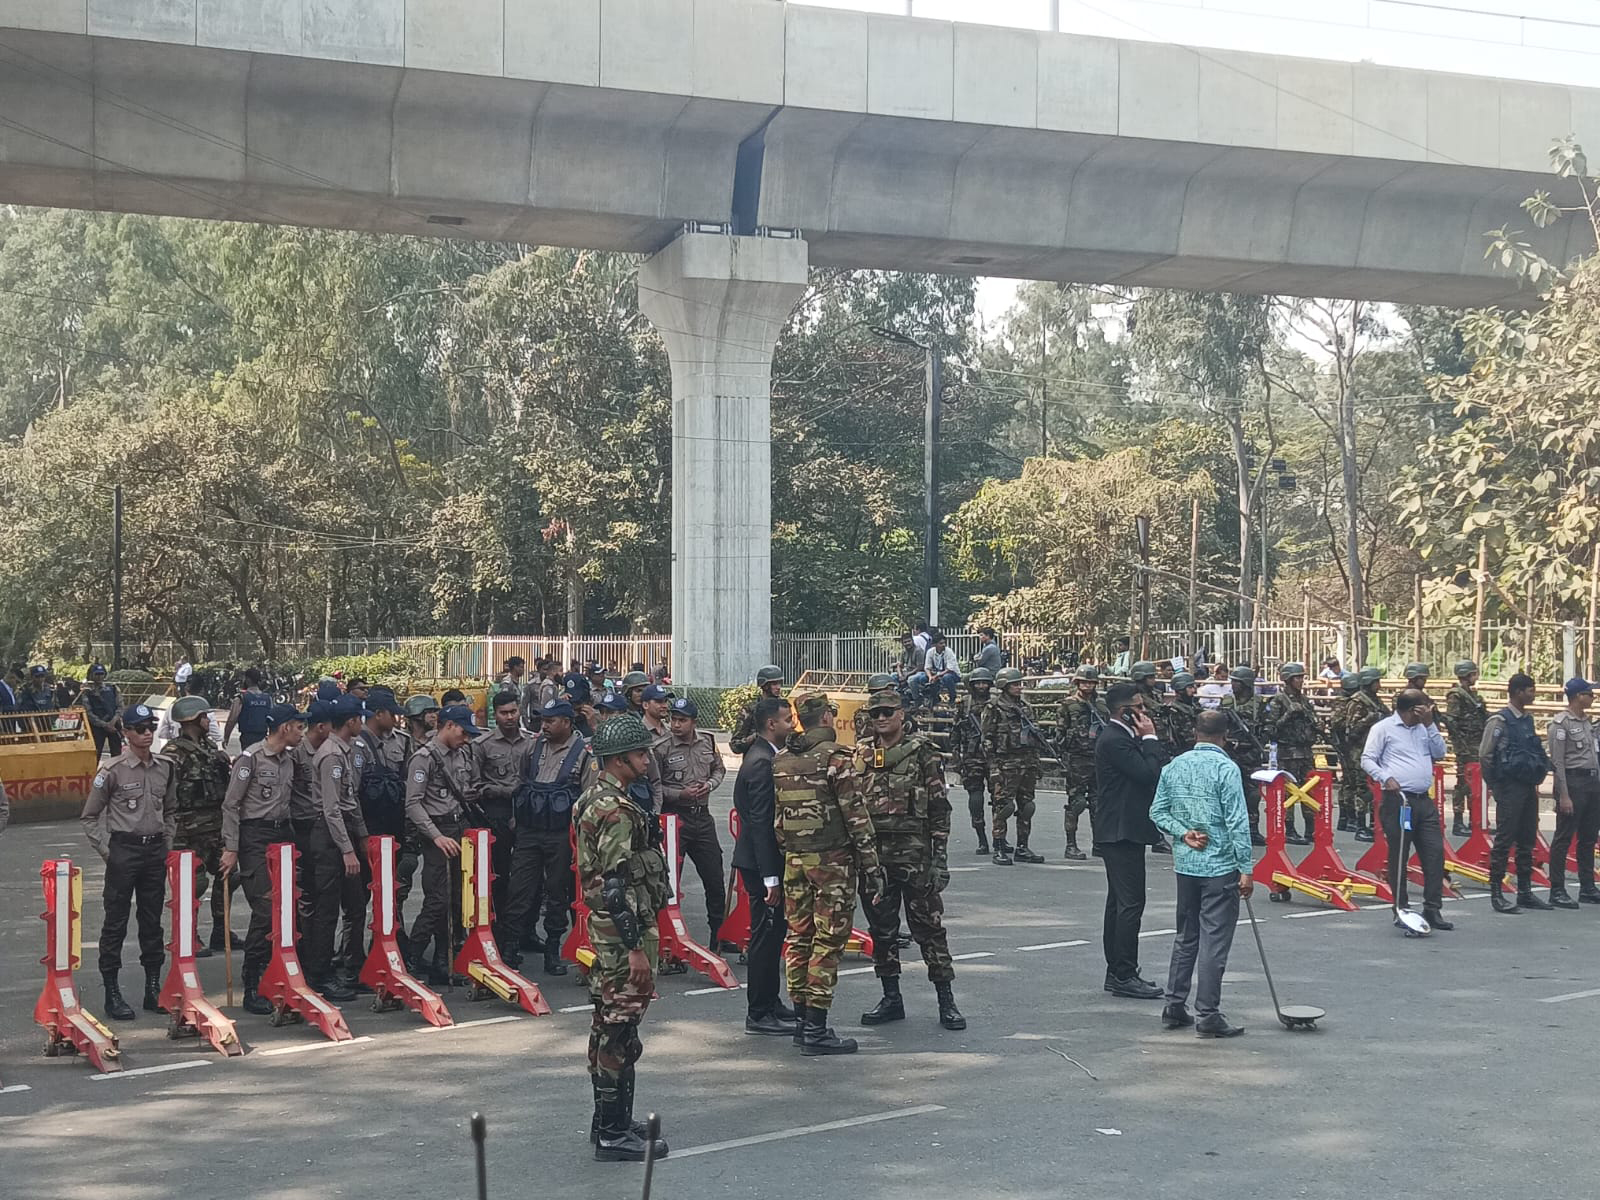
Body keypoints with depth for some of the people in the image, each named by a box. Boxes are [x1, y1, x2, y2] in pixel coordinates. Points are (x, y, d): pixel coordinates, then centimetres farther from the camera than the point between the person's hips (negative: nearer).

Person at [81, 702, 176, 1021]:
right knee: (115, 922, 0)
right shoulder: (113, 771, -8)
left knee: (152, 921, 11)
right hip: (123, 850, -5)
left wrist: (168, 844, 10)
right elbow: (90, 816, -2)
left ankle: (154, 988, 18)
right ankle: (112, 993, 4)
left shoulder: (164, 768, 7)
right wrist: (106, 850, -6)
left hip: (155, 850, 5)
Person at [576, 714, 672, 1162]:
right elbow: (617, 883, -23)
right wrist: (635, 947, -23)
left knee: (607, 1025, 16)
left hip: (605, 927, 11)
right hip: (625, 929, -11)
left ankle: (607, 1122, 25)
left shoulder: (595, 799, 13)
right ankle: (614, 1134, -1)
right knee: (620, 1029, -6)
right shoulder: (617, 811, -19)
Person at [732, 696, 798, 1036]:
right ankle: (759, 1014, 3)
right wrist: (770, 878, -24)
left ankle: (770, 1002, 28)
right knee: (766, 934, -4)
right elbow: (760, 823, -23)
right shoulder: (762, 763, -20)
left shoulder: (762, 756, 12)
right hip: (761, 862, -10)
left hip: (763, 859, 11)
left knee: (774, 931, 18)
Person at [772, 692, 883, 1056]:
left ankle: (802, 1020, 18)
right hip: (832, 860, -7)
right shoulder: (835, 757, -12)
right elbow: (855, 815, -13)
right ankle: (816, 1030, -4)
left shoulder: (780, 760, 9)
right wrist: (871, 865, -9)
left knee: (798, 939, 12)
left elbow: (775, 817, 12)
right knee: (827, 943, -4)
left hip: (794, 860, 7)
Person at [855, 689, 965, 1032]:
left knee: (929, 926, -2)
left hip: (914, 853, -4)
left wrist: (940, 857, -10)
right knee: (881, 929, 8)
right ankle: (891, 999, 18)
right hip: (872, 853, 4)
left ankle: (946, 1001, 4)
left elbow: (940, 808, -4)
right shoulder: (862, 756, 11)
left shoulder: (922, 752, -2)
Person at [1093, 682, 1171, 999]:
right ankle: (1124, 976, -7)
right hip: (1122, 833, -11)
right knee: (1130, 903, -10)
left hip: (1121, 832, 11)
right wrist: (1150, 738, -15)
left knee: (1120, 902, 14)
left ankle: (1116, 973, 20)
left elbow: (1156, 770, 16)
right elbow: (1149, 774, -23)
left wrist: (1148, 740, 4)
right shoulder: (1114, 740, -17)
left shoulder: (1122, 737, 16)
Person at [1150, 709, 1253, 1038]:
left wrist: (1184, 833, -1)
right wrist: (1246, 869, -10)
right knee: (1215, 941, -1)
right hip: (1220, 866, -6)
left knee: (1185, 936, 17)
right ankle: (1207, 1015, 0)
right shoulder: (1225, 768, -12)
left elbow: (1158, 811, 8)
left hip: (1185, 864, 6)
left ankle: (1175, 1006, 20)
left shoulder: (1173, 767, 6)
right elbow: (1238, 823, -14)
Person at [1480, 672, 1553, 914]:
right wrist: (1496, 784, -8)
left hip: (1528, 787, 8)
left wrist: (1537, 776, 15)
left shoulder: (1527, 719, 12)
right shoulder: (1500, 721, -12)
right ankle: (1496, 895, -1)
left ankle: (1525, 892, 19)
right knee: (1504, 840, -6)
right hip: (1510, 789, -8)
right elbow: (1485, 755, -13)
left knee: (1527, 840, 12)